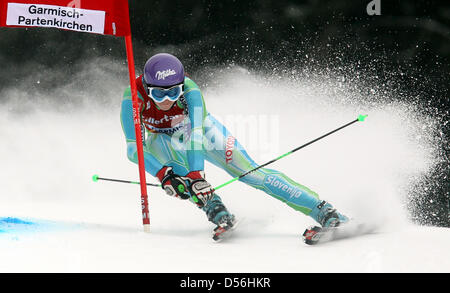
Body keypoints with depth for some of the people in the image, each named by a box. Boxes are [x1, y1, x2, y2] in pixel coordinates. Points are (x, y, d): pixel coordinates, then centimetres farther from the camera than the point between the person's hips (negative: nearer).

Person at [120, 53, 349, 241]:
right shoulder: (134, 97, -32)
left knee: (249, 171, -19)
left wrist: (195, 175, -56)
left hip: (202, 130, -2)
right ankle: (217, 211, -34)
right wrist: (163, 174, -49)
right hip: (164, 138, 2)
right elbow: (134, 148, -35)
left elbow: (195, 134, -43)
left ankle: (324, 212, -24)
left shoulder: (189, 90, -35)